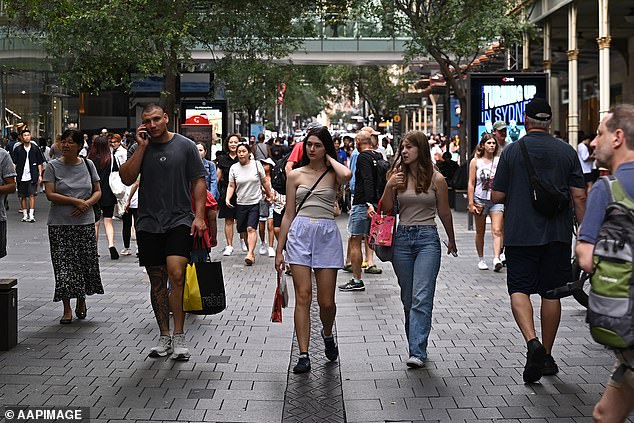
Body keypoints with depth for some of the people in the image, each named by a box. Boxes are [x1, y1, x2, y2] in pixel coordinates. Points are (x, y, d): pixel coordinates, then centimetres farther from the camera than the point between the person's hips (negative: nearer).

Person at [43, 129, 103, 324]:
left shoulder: (88, 165, 7)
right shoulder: (54, 166, 0)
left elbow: (98, 191, 11)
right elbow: (50, 194, -7)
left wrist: (87, 203, -9)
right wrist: (76, 201, -15)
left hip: (85, 222, 2)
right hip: (60, 224, -2)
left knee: (86, 263, 3)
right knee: (64, 264, -4)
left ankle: (81, 300, 26)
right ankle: (67, 309, 5)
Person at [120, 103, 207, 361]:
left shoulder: (185, 146, 3)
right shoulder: (139, 148, 9)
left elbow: (199, 181, 4)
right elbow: (127, 179, -2)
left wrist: (199, 216, -6)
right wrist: (142, 147, -6)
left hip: (179, 221, -3)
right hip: (148, 223, 3)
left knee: (176, 274, -19)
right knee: (157, 281, 8)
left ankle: (179, 336, -12)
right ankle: (164, 337, 17)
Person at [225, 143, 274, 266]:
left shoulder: (256, 165, 0)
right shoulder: (234, 168, 4)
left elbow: (264, 182, 9)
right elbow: (231, 186, 5)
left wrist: (270, 195, 16)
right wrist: (227, 199, -10)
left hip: (255, 202, -3)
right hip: (241, 204, 3)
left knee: (251, 228, -17)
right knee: (244, 231, 6)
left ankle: (250, 254, -23)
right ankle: (251, 252, 22)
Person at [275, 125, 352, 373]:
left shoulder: (333, 174, 6)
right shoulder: (296, 175, 10)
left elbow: (346, 175, -22)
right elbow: (289, 215, 12)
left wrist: (330, 159, -2)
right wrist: (279, 250, 9)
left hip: (327, 234, -1)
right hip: (300, 234, 1)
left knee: (326, 301, 1)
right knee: (303, 296, -6)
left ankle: (327, 335, 34)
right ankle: (303, 356, -2)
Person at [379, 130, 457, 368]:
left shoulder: (436, 179, -2)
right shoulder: (397, 175, 6)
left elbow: (444, 213, 9)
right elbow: (386, 209, 5)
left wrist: (451, 240, 20)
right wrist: (389, 187, -11)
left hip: (428, 239, -4)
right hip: (402, 239, 4)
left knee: (421, 298, -13)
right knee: (408, 298, 11)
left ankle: (417, 352, -16)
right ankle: (416, 345, 23)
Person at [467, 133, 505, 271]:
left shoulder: (500, 161, 5)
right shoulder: (475, 162, 3)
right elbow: (471, 183, 2)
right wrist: (471, 203, -4)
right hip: (480, 199, 0)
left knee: (497, 230, -15)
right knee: (480, 232, 10)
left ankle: (497, 259, -23)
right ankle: (481, 259, 23)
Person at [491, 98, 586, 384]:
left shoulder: (512, 151, -3)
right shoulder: (567, 152, 2)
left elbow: (496, 197, -2)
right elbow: (579, 196, 0)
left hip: (520, 233, -2)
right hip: (557, 234, 2)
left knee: (519, 290, 1)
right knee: (551, 293, 10)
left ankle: (532, 342, -23)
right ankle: (547, 357, 17)